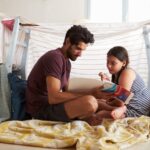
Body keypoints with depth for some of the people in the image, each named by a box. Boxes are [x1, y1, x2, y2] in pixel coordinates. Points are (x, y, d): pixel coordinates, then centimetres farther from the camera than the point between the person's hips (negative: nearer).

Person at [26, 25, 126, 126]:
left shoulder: (66, 62, 14)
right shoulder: (55, 57, -17)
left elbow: (65, 92, 7)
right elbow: (53, 97, -27)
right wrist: (89, 94, -26)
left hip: (51, 104, 10)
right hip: (41, 108, -10)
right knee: (90, 102, -29)